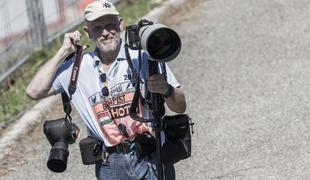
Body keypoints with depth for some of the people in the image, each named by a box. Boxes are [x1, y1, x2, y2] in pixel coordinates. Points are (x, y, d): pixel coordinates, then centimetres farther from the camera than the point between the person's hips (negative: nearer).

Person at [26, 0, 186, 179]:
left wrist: (166, 90, -24)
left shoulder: (144, 57, -2)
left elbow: (180, 108, -1)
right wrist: (64, 51, 0)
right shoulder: (78, 66, 6)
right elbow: (34, 92, -1)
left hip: (151, 159, -2)